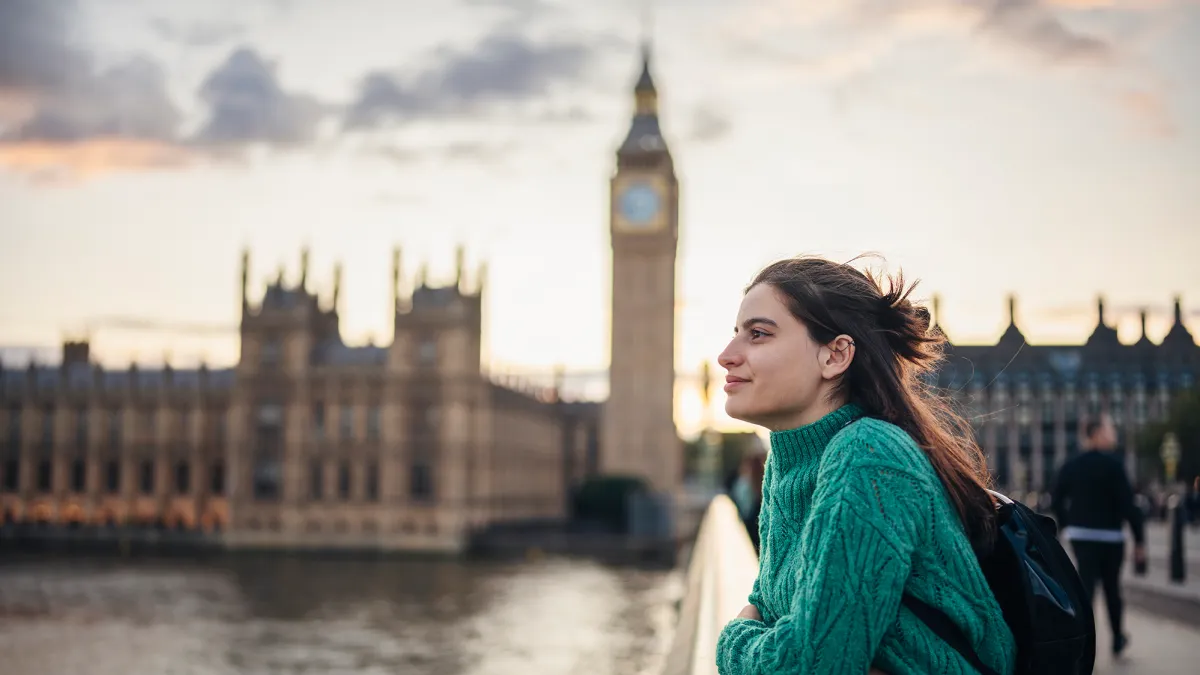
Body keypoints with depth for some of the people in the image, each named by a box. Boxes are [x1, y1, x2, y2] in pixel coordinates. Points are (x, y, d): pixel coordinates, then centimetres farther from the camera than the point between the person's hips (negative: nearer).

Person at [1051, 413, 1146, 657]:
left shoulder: (1070, 465, 4)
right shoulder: (1112, 464, -13)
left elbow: (1057, 500, 8)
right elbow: (1128, 504, -15)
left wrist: (1066, 526, 22)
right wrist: (1139, 540, -11)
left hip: (1078, 534, 4)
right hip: (1109, 536, -4)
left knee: (1085, 586, 1)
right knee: (1112, 587, 13)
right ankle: (1117, 639, 29)